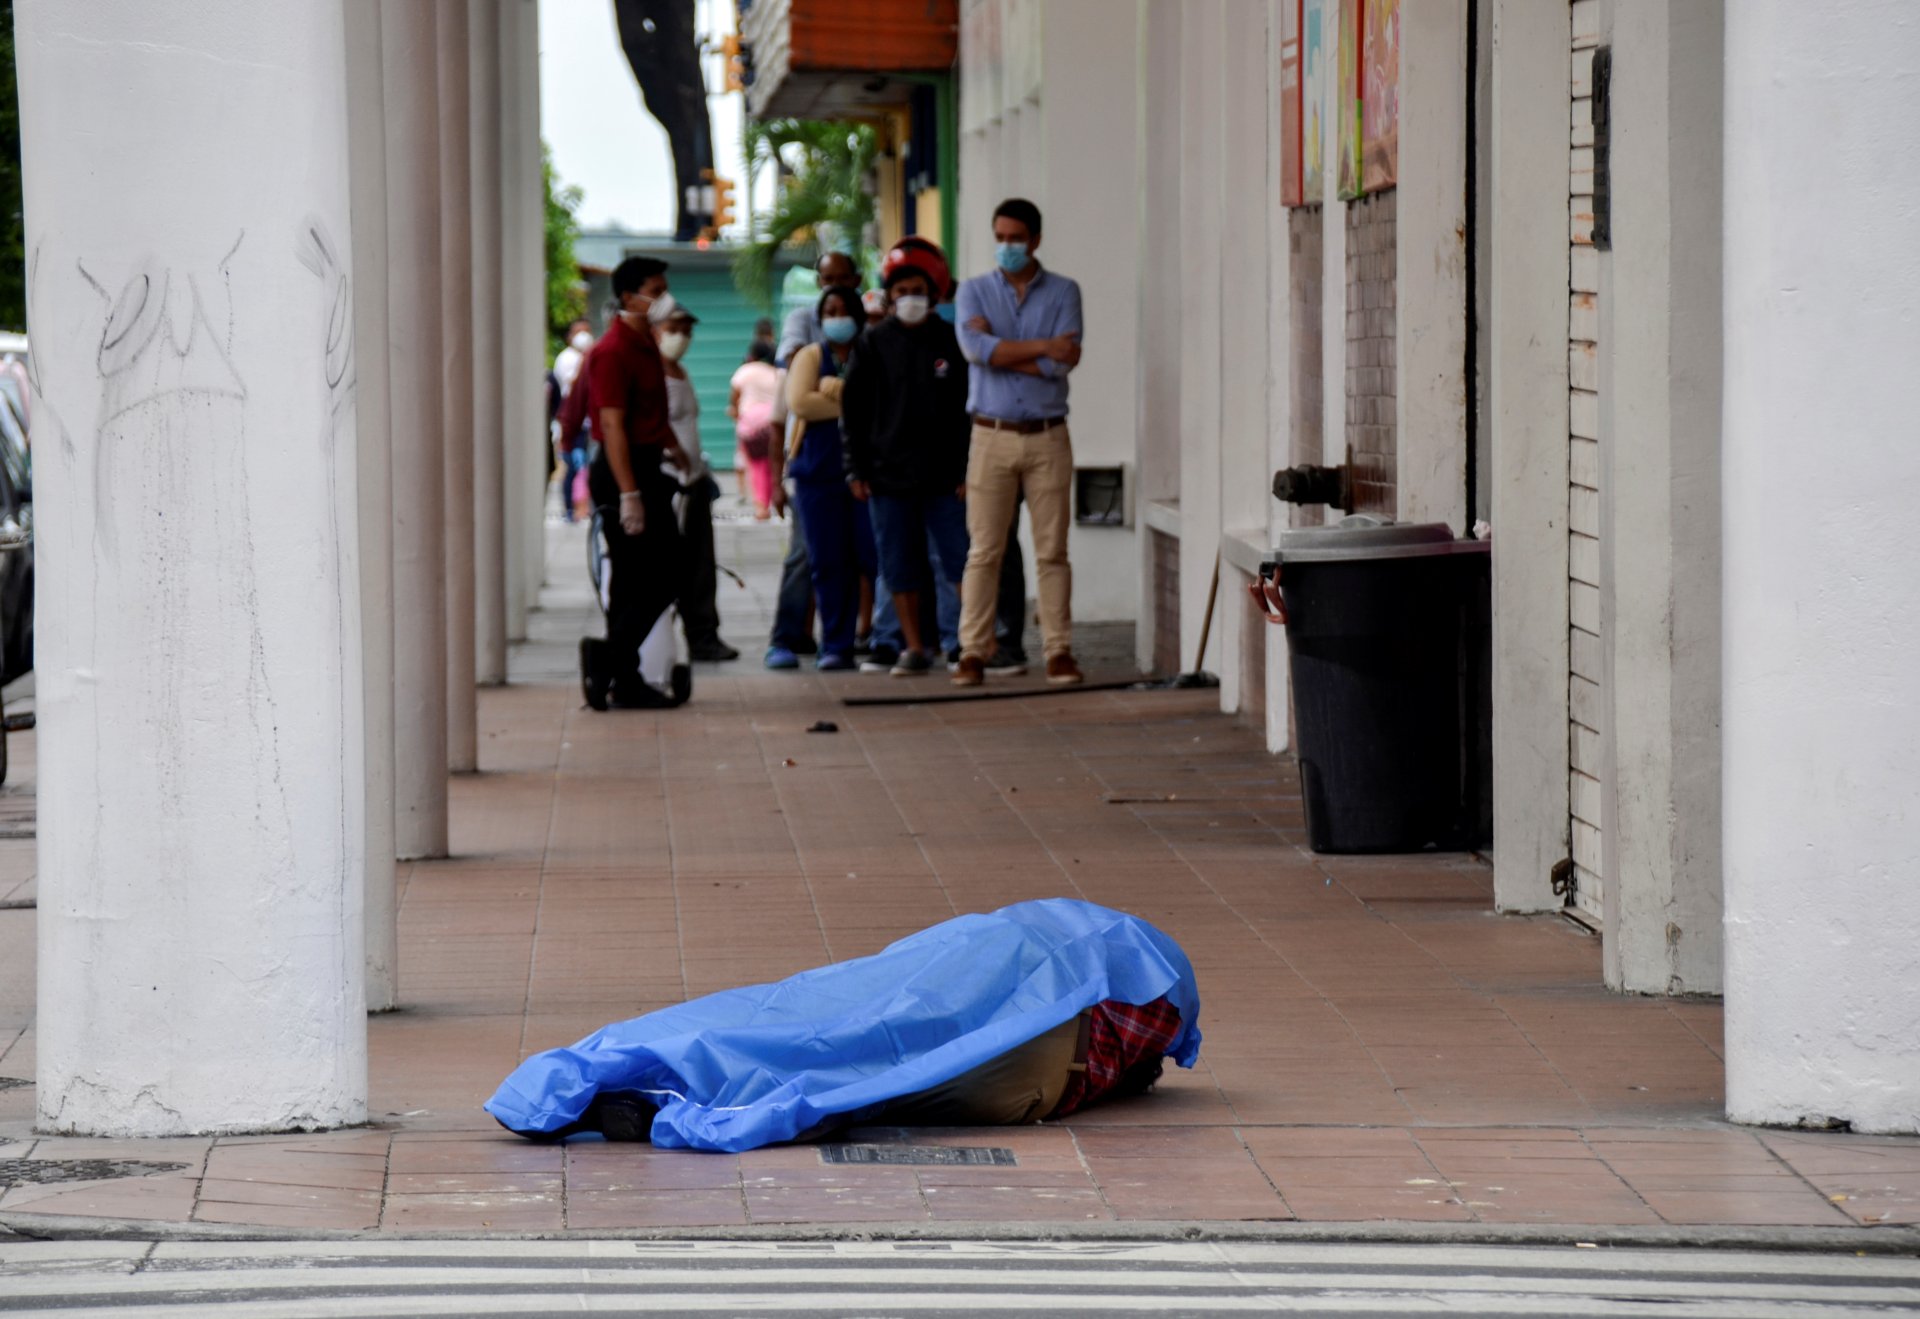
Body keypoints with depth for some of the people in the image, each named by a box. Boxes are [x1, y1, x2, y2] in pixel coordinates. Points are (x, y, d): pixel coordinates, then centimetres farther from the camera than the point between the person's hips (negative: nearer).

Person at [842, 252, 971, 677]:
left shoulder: (951, 342, 4)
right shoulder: (873, 344, 6)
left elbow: (969, 408, 4)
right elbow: (852, 409, 8)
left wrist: (968, 469, -2)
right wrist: (856, 469, 2)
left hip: (944, 475, -1)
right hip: (889, 474, 1)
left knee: (962, 561, -4)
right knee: (900, 568, 4)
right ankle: (915, 647, 12)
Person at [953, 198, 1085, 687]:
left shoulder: (1063, 292, 6)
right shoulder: (974, 291, 8)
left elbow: (1063, 362, -9)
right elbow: (976, 345, -12)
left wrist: (1002, 355, -8)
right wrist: (1042, 347, -12)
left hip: (1048, 438, 0)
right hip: (992, 437, 0)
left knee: (1052, 550, 0)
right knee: (984, 551, -2)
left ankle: (1059, 651, 3)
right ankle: (973, 652, 0)